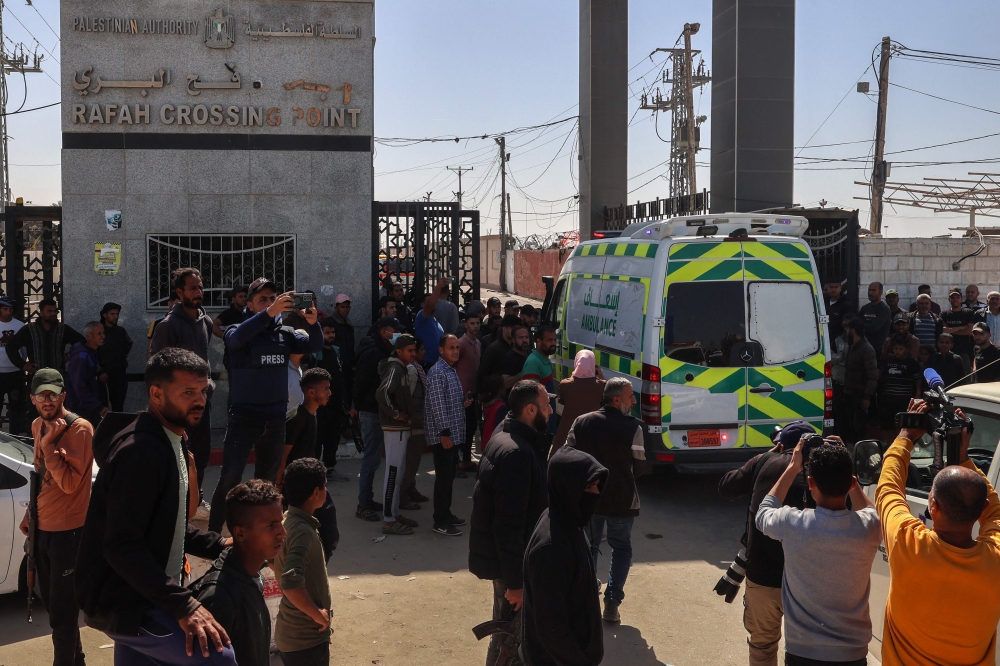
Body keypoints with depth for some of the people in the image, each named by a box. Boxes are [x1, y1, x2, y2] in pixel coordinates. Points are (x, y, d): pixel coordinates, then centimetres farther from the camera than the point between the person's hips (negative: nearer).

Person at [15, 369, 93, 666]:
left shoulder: (79, 429, -19)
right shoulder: (38, 425, 7)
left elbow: (70, 483, -23)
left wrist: (48, 444, -26)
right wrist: (30, 513, 20)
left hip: (67, 529, -8)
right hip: (42, 526, 8)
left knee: (61, 609, -3)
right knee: (50, 601, 19)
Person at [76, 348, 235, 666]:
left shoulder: (171, 444, 11)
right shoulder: (140, 451, -22)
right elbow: (122, 547, -28)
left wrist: (219, 546, 8)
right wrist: (184, 606, -31)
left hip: (141, 598, 10)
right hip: (120, 603, -10)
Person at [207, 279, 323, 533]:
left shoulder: (284, 334, 7)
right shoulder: (239, 332, -4)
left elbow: (315, 345, -5)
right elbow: (236, 338, -28)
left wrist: (313, 323, -29)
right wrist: (268, 313, -43)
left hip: (276, 418, 4)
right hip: (244, 417, -4)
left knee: (267, 480, 13)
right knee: (230, 479, -9)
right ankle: (213, 534, 0)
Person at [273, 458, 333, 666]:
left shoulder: (288, 520, 2)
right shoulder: (303, 531, -26)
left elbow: (272, 559, 18)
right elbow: (291, 583, -37)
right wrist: (318, 614, -23)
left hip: (293, 631, 9)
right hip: (306, 637, -9)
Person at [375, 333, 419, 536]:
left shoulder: (402, 367, 13)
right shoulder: (395, 368, -16)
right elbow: (382, 393, -30)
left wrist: (403, 414, 9)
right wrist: (396, 414, -20)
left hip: (400, 427, 10)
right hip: (395, 427, -10)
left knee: (398, 472, 16)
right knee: (393, 472, -6)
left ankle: (394, 513, 25)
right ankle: (389, 520, -2)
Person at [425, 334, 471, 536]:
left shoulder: (452, 371, 14)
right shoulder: (437, 372, -16)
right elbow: (437, 405, -21)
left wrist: (463, 403, 10)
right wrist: (444, 433, -23)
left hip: (454, 432, 10)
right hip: (442, 434, -10)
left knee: (450, 474, 16)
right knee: (444, 476, -6)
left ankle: (446, 513, 27)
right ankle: (440, 521, 1)